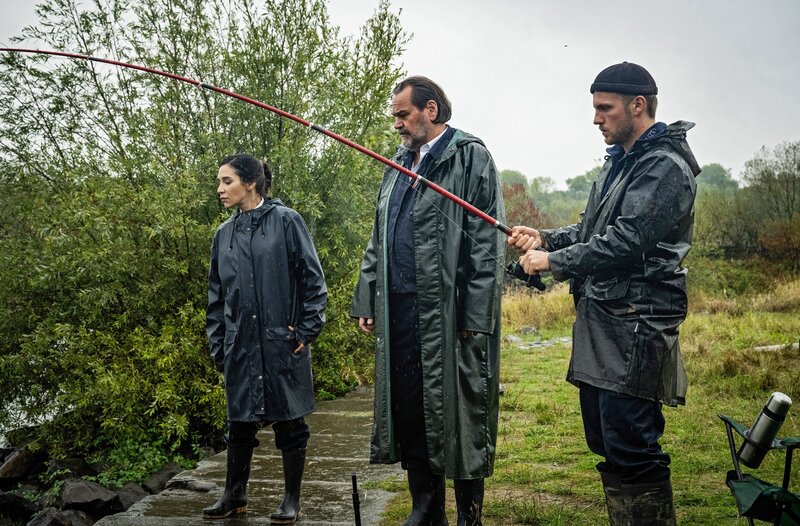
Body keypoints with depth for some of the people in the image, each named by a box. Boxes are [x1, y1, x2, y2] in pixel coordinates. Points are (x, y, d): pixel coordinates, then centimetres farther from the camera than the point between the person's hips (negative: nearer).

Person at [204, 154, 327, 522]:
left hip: (282, 341, -4)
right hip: (240, 344, 4)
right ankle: (235, 494, 26)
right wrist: (217, 345, 11)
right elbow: (216, 295, 15)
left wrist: (307, 330, -8)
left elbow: (312, 278, -5)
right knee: (240, 420, 11)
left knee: (288, 420, 5)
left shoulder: (285, 221, -4)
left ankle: (292, 499, 18)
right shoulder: (224, 234, 10)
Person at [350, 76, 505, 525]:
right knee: (410, 412, 12)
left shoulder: (472, 158, -4)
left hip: (451, 313, -7)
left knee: (459, 418, 1)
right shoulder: (399, 165, 19)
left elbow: (486, 245, -11)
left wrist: (476, 317, -17)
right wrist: (367, 301, 14)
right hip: (400, 311, 7)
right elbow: (378, 241, 21)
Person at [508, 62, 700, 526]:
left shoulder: (666, 167, -12)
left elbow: (623, 242, -21)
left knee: (630, 451, -7)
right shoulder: (620, 161, 18)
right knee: (604, 441, 17)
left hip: (634, 326, -10)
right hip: (598, 320, 10)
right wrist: (545, 239, 5)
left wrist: (552, 262, -12)